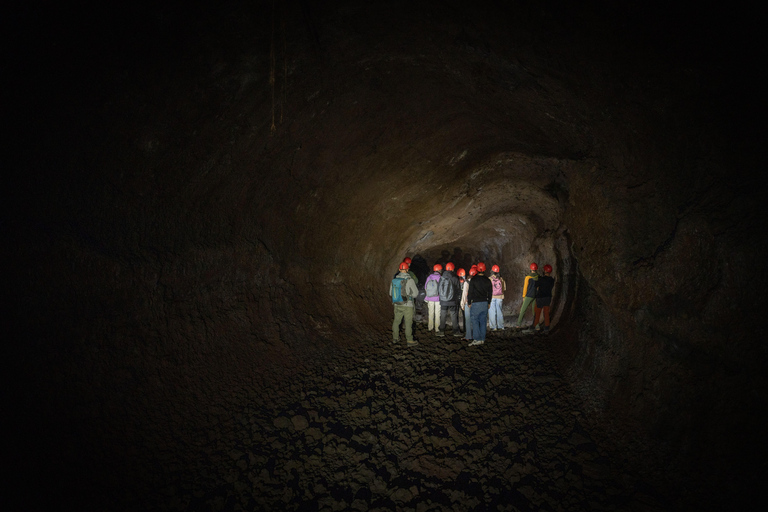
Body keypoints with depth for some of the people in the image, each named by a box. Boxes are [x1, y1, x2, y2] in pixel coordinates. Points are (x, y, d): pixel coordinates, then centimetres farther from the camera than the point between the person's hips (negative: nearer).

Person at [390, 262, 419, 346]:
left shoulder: (394, 280, 0)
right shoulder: (409, 280, -16)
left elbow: (391, 293, 10)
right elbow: (415, 293, -10)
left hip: (397, 305, 5)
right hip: (407, 306, -5)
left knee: (396, 321, 17)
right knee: (408, 323, 4)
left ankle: (395, 338, 29)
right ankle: (409, 341, 9)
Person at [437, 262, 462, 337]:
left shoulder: (441, 278, -4)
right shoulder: (455, 279, -11)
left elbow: (439, 289, 4)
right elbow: (458, 290, -3)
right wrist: (459, 295, 16)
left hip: (443, 301, 2)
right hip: (453, 301, -2)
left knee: (442, 317, 10)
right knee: (454, 317, 7)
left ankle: (441, 331, 14)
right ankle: (456, 331, 13)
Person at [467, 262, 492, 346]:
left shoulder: (473, 280, -9)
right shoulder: (487, 280, 6)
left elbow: (470, 292, -7)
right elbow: (490, 292, 13)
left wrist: (469, 303, 1)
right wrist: (488, 302, 23)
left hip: (476, 303, -5)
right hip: (485, 303, 5)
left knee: (475, 321, -3)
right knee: (483, 321, 10)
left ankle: (477, 339, -9)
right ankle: (482, 339, 14)